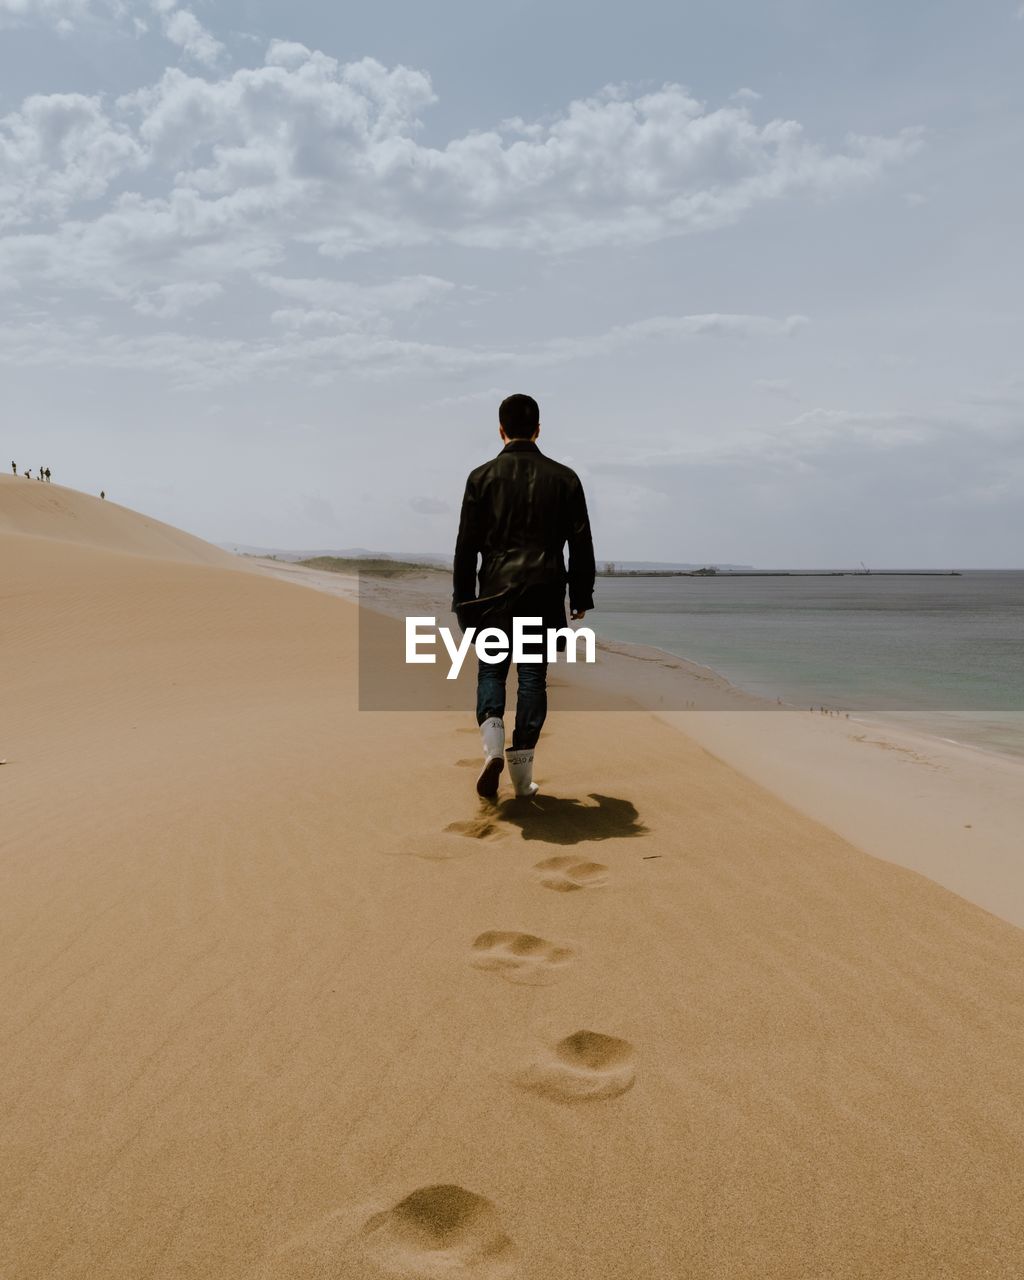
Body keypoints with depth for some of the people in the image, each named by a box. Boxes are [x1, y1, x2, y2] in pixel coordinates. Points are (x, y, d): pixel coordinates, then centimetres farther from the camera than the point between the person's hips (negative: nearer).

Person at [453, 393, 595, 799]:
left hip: (495, 591, -1)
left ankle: (492, 744, -13)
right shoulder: (564, 478, 4)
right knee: (533, 678, 6)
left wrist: (463, 600, 7)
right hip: (545, 593, 1)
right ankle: (522, 773, 7)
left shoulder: (482, 477, 0)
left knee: (491, 671, 11)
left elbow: (466, 545, 1)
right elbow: (581, 545, 6)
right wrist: (581, 597, 14)